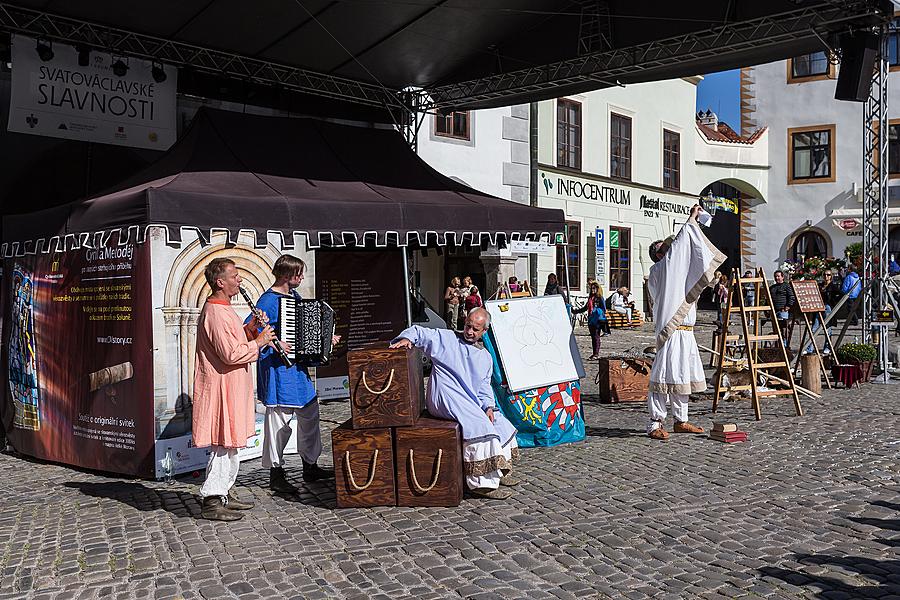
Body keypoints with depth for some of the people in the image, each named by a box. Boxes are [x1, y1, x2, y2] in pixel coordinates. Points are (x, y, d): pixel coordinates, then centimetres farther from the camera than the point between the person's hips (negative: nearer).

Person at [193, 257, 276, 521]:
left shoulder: (222, 309, 14)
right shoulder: (216, 313, -20)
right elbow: (231, 353, -25)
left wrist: (249, 329, 6)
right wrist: (258, 342, -14)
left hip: (231, 387, 11)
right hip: (221, 388, -11)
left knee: (229, 444, 17)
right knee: (223, 444, -5)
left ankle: (223, 493, 27)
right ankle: (211, 501, 2)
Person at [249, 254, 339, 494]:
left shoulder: (294, 295, 14)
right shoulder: (269, 300, -14)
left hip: (297, 364, 10)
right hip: (277, 367, -10)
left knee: (310, 412, 15)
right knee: (279, 417, -4)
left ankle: (310, 467, 28)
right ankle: (276, 475, 7)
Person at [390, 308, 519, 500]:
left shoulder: (485, 358, 21)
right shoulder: (446, 339, 5)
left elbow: (484, 388, 19)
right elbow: (418, 331, 5)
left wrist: (488, 406, 1)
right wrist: (407, 338, -18)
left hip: (471, 403, 8)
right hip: (445, 397, -8)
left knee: (501, 424, 8)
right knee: (480, 425, -27)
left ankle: (499, 471, 25)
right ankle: (482, 484, -27)